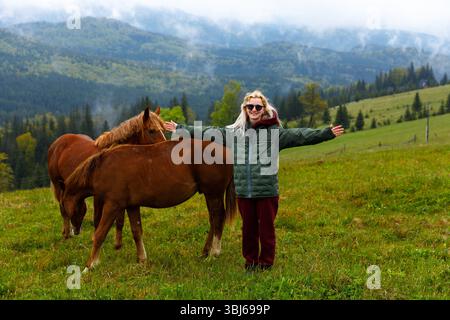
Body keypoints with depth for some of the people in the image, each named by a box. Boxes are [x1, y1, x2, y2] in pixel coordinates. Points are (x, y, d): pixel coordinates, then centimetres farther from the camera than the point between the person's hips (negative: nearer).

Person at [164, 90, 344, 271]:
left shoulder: (275, 132, -4)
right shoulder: (233, 131, 6)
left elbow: (300, 135, -11)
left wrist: (327, 133, -21)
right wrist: (179, 128, 11)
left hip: (267, 191, -3)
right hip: (243, 191, 3)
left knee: (266, 228, 8)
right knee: (248, 227, 15)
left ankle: (266, 261, 24)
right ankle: (250, 260, 31)